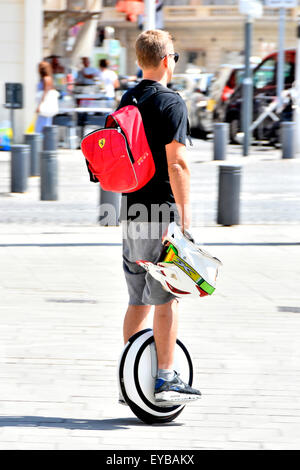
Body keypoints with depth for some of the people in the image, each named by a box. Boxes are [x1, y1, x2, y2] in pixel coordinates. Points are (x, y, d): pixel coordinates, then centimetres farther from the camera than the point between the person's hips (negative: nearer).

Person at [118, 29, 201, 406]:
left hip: (131, 207, 8)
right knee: (166, 297, -3)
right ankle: (165, 379, -3)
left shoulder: (126, 101, 13)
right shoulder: (171, 103, -11)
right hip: (161, 209, -8)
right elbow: (176, 163, -18)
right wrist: (184, 213, -16)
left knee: (138, 298, 13)